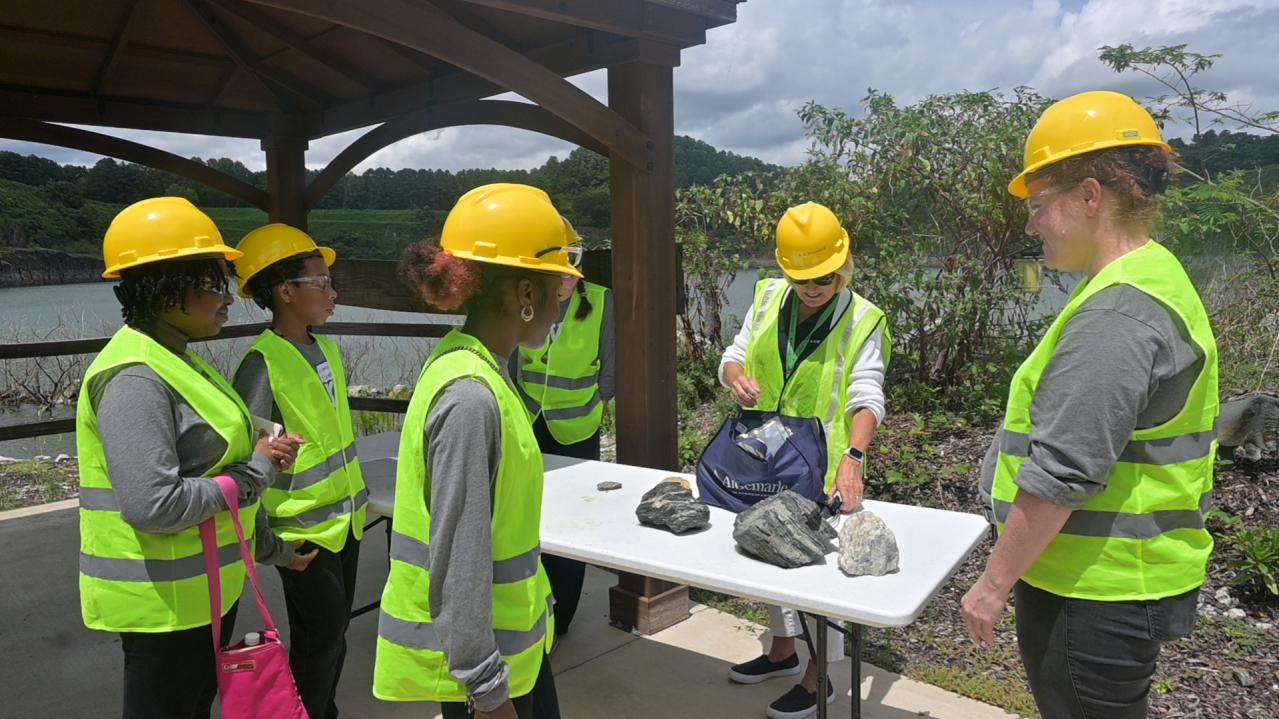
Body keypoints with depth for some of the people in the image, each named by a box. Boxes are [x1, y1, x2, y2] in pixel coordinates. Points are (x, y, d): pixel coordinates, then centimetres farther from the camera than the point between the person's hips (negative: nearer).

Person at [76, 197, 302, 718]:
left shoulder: (178, 362, 8)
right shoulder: (135, 378, -22)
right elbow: (153, 506, -30)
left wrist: (268, 547, 8)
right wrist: (255, 470, -19)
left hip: (204, 589, 9)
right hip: (163, 599, -9)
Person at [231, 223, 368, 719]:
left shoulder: (327, 349, 4)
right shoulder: (263, 363, -19)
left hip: (346, 521, 7)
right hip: (305, 533, -7)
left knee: (335, 635, 19)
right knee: (318, 642, 5)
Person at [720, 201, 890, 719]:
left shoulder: (861, 320, -13)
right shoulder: (768, 298, -1)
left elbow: (867, 397, -21)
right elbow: (734, 356, 5)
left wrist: (853, 456, -39)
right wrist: (736, 377, -20)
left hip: (822, 469, -5)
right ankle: (783, 651, 42)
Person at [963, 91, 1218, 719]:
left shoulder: (1116, 314, -24)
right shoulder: (1151, 279, 11)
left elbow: (1059, 476, -26)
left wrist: (995, 581, -16)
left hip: (1094, 596, -10)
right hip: (1102, 581, 10)